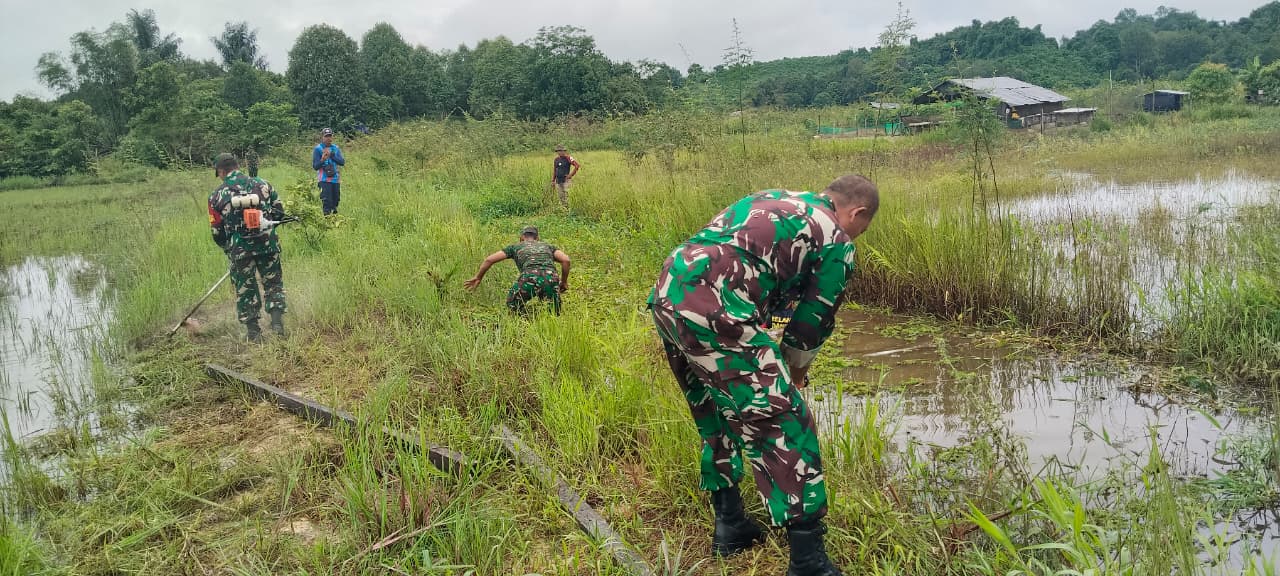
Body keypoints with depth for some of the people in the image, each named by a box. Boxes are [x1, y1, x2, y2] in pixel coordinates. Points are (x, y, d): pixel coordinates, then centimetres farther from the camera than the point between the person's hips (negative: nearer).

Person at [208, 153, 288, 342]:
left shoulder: (217, 196, 1)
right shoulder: (262, 185, 3)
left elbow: (217, 232, 6)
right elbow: (279, 212, 10)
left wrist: (228, 249, 22)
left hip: (240, 248, -1)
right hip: (268, 244, 1)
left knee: (245, 291, 12)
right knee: (274, 284, 15)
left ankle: (253, 333, 15)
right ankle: (277, 322, 3)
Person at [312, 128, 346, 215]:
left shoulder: (336, 148, 11)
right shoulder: (317, 149, -1)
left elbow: (342, 162, -1)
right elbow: (315, 166, -6)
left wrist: (331, 155, -14)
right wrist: (322, 160, -25)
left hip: (336, 179, 5)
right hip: (324, 180, -5)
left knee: (335, 202, 10)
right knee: (327, 202, -13)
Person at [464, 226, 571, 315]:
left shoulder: (516, 247, 31)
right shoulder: (548, 246, 34)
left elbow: (489, 260, 28)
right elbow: (565, 260, 16)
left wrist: (478, 278, 41)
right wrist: (564, 282, 27)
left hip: (529, 277, -1)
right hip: (551, 279, 1)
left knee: (512, 304, 22)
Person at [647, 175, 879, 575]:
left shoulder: (773, 198, 29)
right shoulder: (836, 242, 8)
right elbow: (812, 323, 10)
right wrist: (794, 374, 29)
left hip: (667, 294, 9)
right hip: (713, 313, -9)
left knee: (716, 417, 24)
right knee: (783, 423, 0)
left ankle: (730, 526, 36)